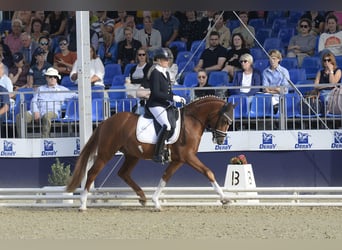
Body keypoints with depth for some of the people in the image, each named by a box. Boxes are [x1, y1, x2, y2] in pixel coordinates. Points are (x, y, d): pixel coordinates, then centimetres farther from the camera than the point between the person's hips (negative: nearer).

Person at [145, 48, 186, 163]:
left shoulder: (166, 73, 16)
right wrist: (172, 98, -21)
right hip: (155, 105, -10)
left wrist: (178, 98, 4)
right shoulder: (155, 73, -11)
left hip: (165, 104, 10)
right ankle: (157, 154, -24)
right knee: (166, 126, -27)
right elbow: (156, 93, -20)